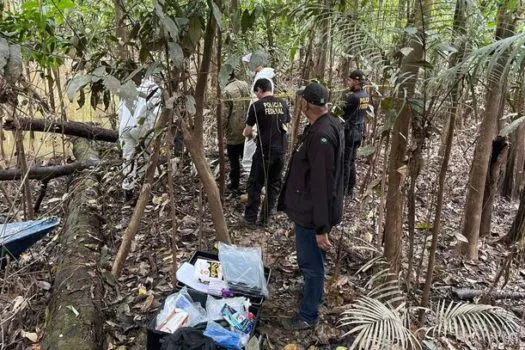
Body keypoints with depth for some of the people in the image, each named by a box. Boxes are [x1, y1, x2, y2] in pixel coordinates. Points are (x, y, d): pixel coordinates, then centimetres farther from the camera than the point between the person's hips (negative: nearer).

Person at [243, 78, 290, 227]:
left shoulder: (257, 105, -6)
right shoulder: (283, 104, 7)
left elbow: (247, 132, -1)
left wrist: (252, 136, 21)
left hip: (264, 151, -4)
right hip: (281, 150, 4)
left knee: (255, 185, 8)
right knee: (274, 184, 13)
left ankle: (250, 219, 13)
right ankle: (265, 218, 19)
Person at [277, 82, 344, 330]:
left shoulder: (322, 135, -28)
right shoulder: (324, 126, 5)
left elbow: (323, 185, -29)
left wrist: (322, 228, -25)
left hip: (312, 213, -10)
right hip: (308, 208, 10)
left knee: (310, 263, 7)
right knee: (310, 261, 27)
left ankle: (308, 315, 25)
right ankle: (311, 293, 48)